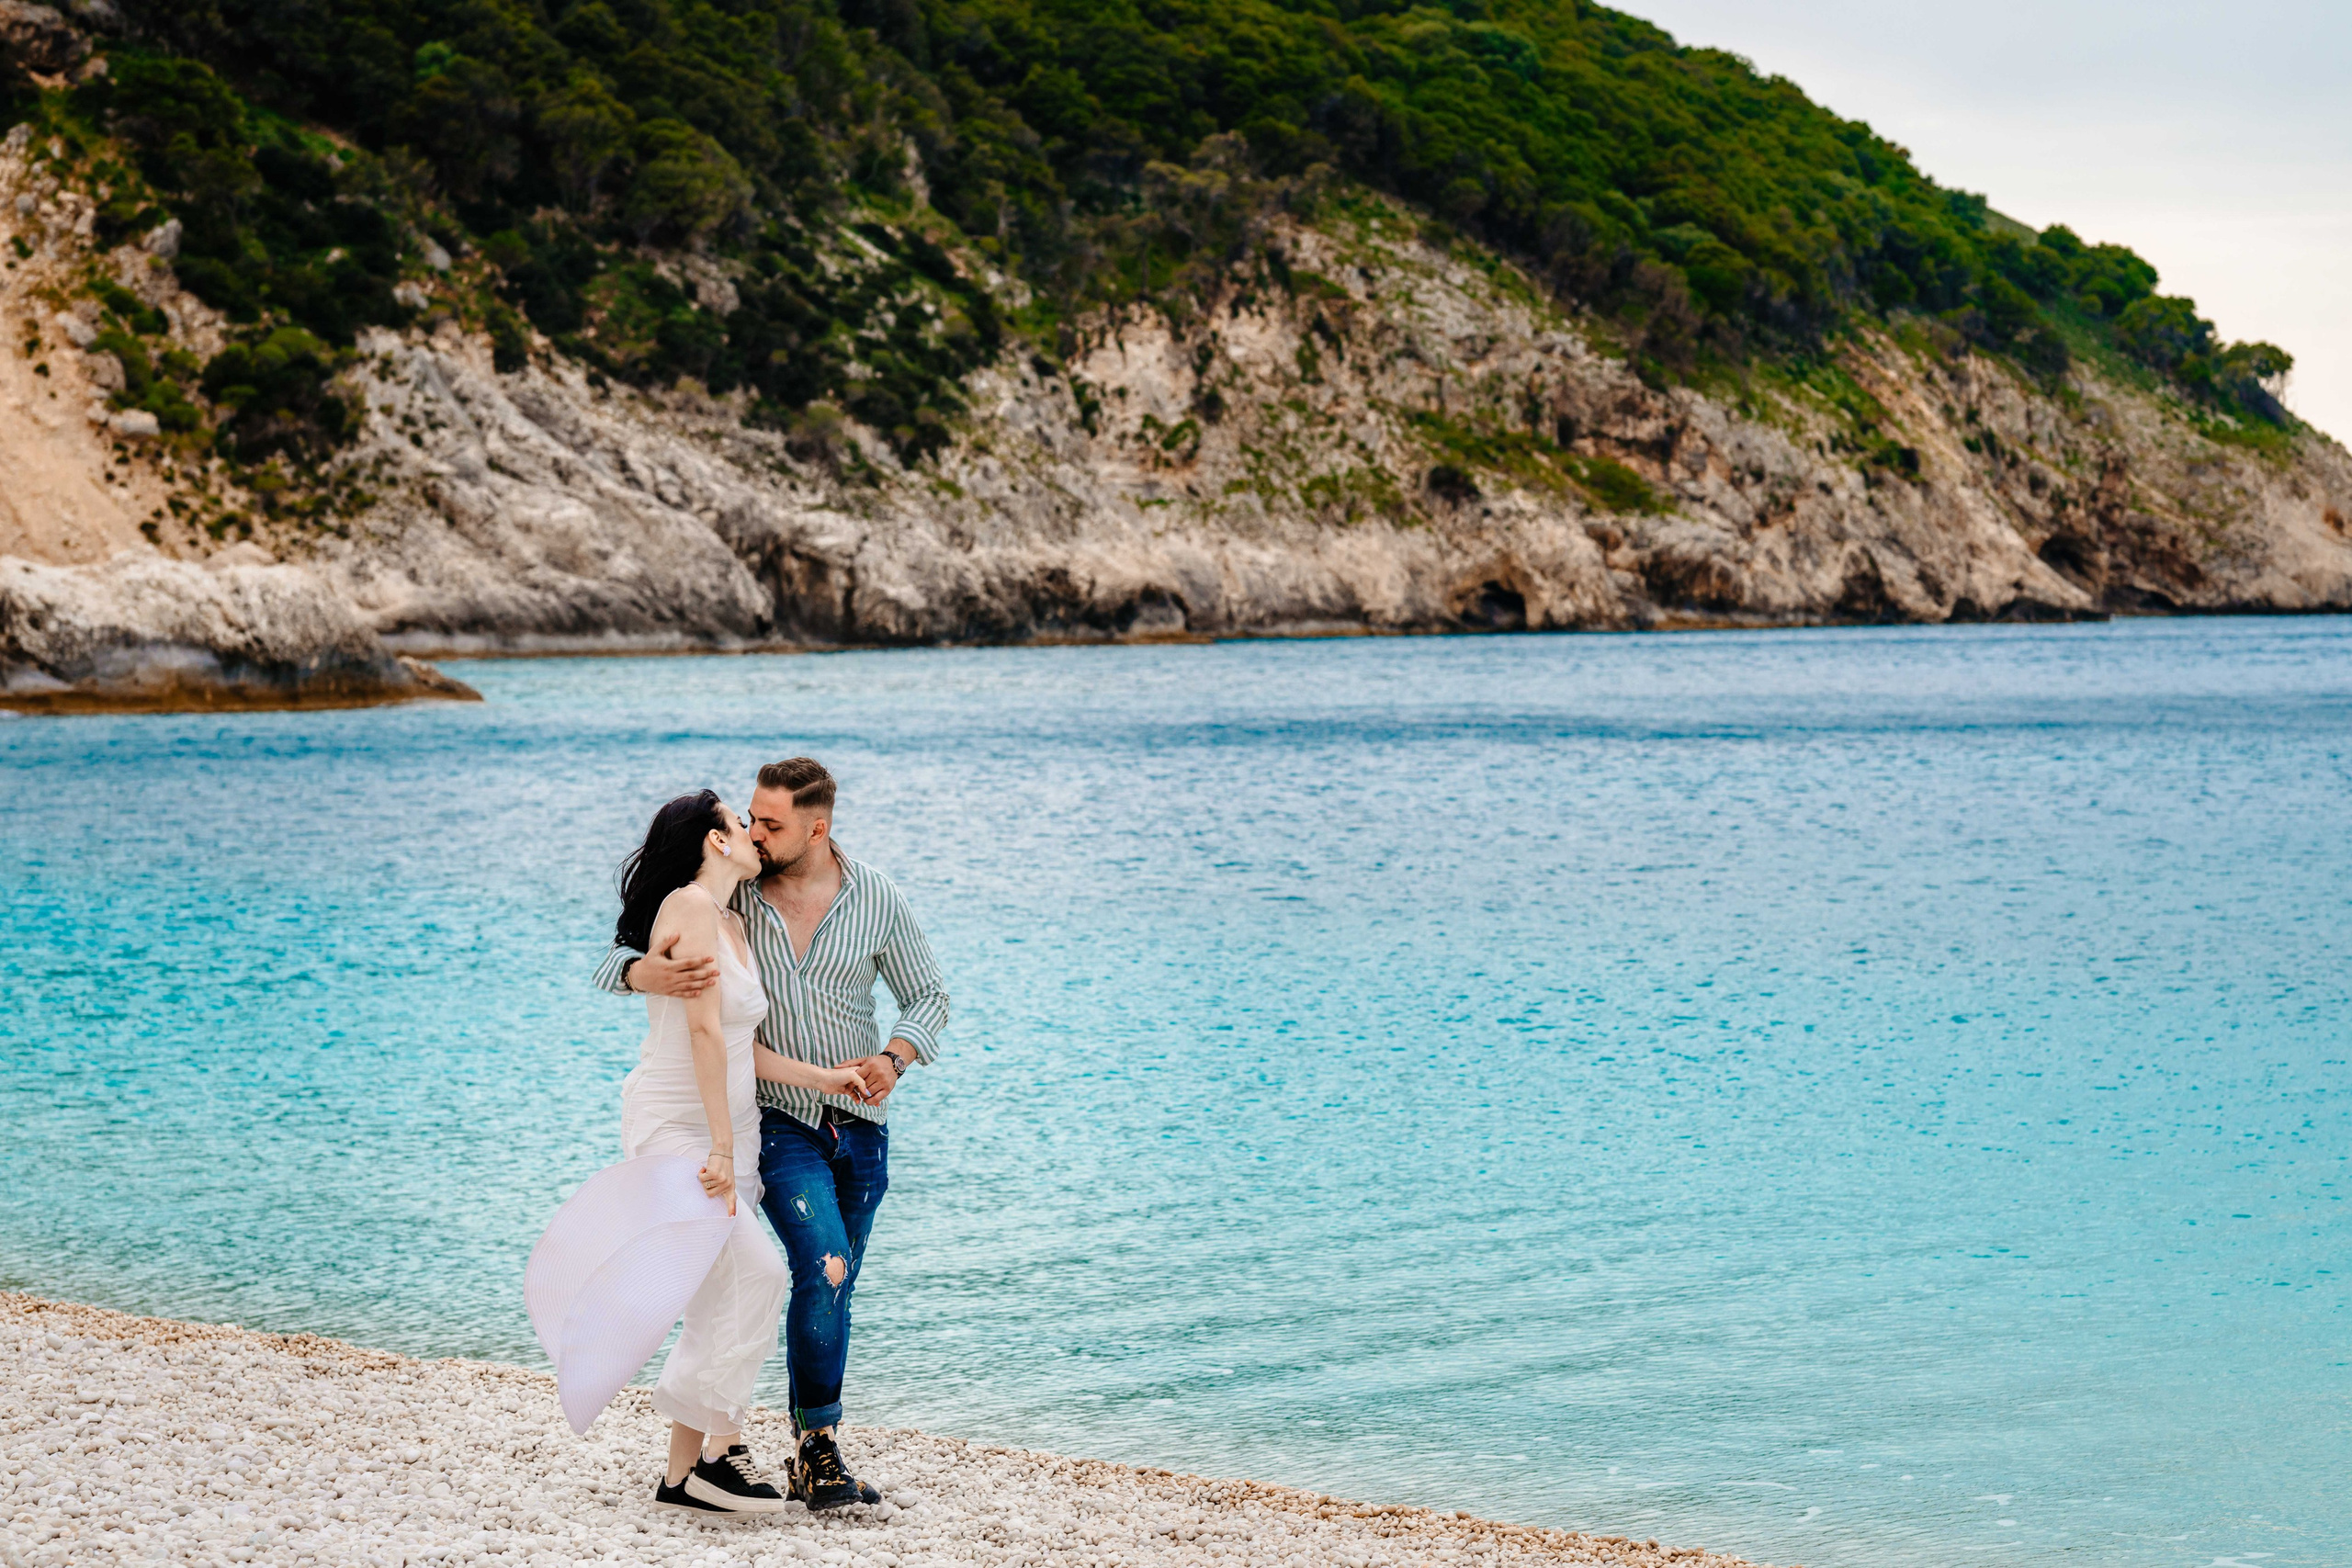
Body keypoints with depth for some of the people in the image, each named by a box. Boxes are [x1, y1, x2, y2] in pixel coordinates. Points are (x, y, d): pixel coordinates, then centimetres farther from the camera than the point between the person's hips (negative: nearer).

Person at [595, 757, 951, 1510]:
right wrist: (653, 975, -31)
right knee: (824, 1267, -22)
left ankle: (811, 1461, 21)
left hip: (859, 1124, 3)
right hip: (778, 1120, -3)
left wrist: (894, 1057, -15)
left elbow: (927, 996, 6)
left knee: (832, 1293, 10)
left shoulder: (875, 897, -3)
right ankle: (817, 1447, -15)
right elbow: (616, 959, -6)